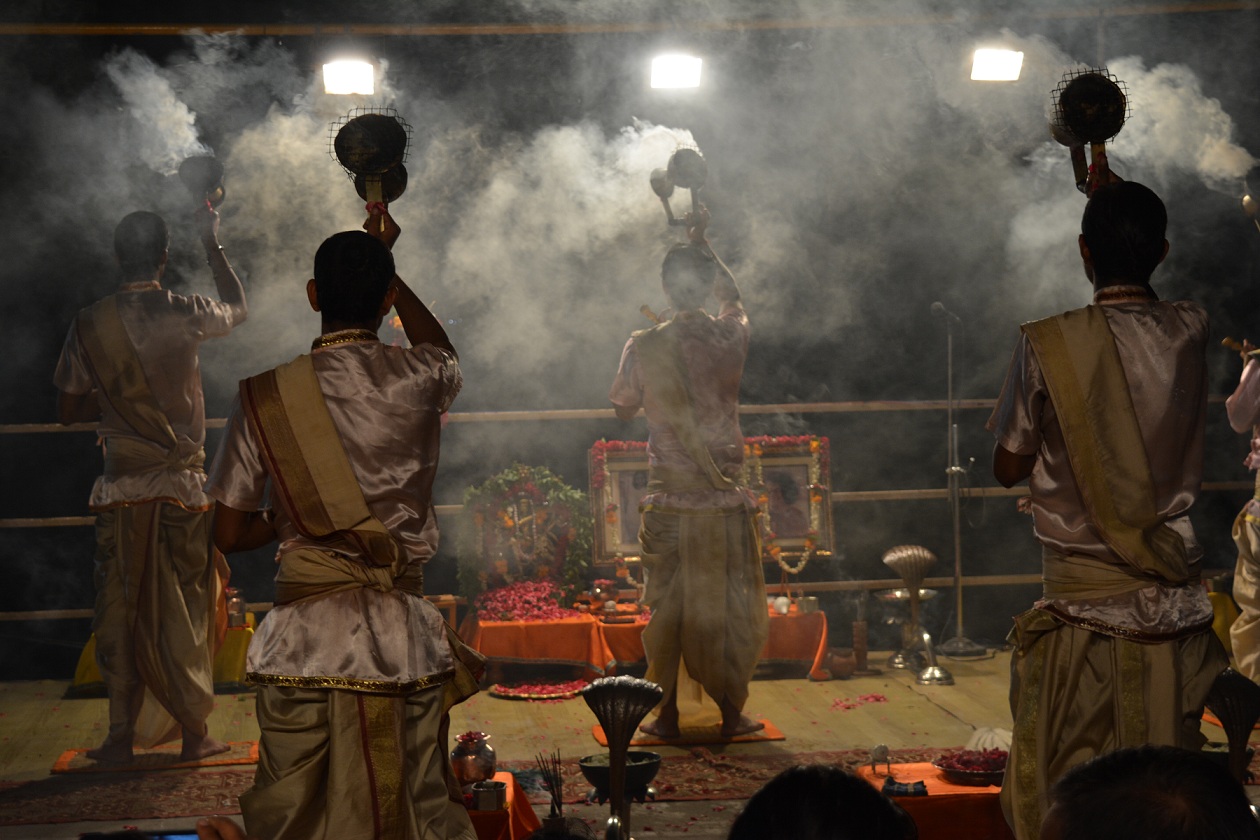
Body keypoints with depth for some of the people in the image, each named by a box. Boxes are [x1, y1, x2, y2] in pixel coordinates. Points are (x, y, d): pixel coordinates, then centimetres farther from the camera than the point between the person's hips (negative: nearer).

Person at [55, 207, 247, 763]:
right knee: (184, 609, 7)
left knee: (119, 610, 8)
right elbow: (237, 307, 17)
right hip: (181, 485, -1)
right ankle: (193, 732, 12)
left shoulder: (90, 325, -3)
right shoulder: (185, 315, -7)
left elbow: (68, 409, 5)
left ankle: (122, 734, 9)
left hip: (120, 488, 1)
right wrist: (211, 244, 26)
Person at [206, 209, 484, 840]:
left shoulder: (264, 397, -4)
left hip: (304, 641, -1)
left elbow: (229, 534, 2)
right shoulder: (421, 382, -1)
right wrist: (385, 263, 36)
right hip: (404, 637, 1)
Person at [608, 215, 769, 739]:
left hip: (668, 501, 0)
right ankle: (731, 712, 15)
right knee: (729, 606, 11)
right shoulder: (731, 338, -4)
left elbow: (623, 409, 7)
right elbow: (732, 297, 20)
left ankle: (667, 715, 13)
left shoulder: (644, 348, -8)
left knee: (667, 607, 9)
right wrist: (703, 248, 30)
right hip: (725, 499, 1)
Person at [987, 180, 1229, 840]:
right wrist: (1113, 188, 39)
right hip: (1177, 605, 4)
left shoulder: (1048, 345, -11)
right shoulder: (1191, 333, 1)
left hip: (1085, 606, -3)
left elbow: (1007, 468, -2)